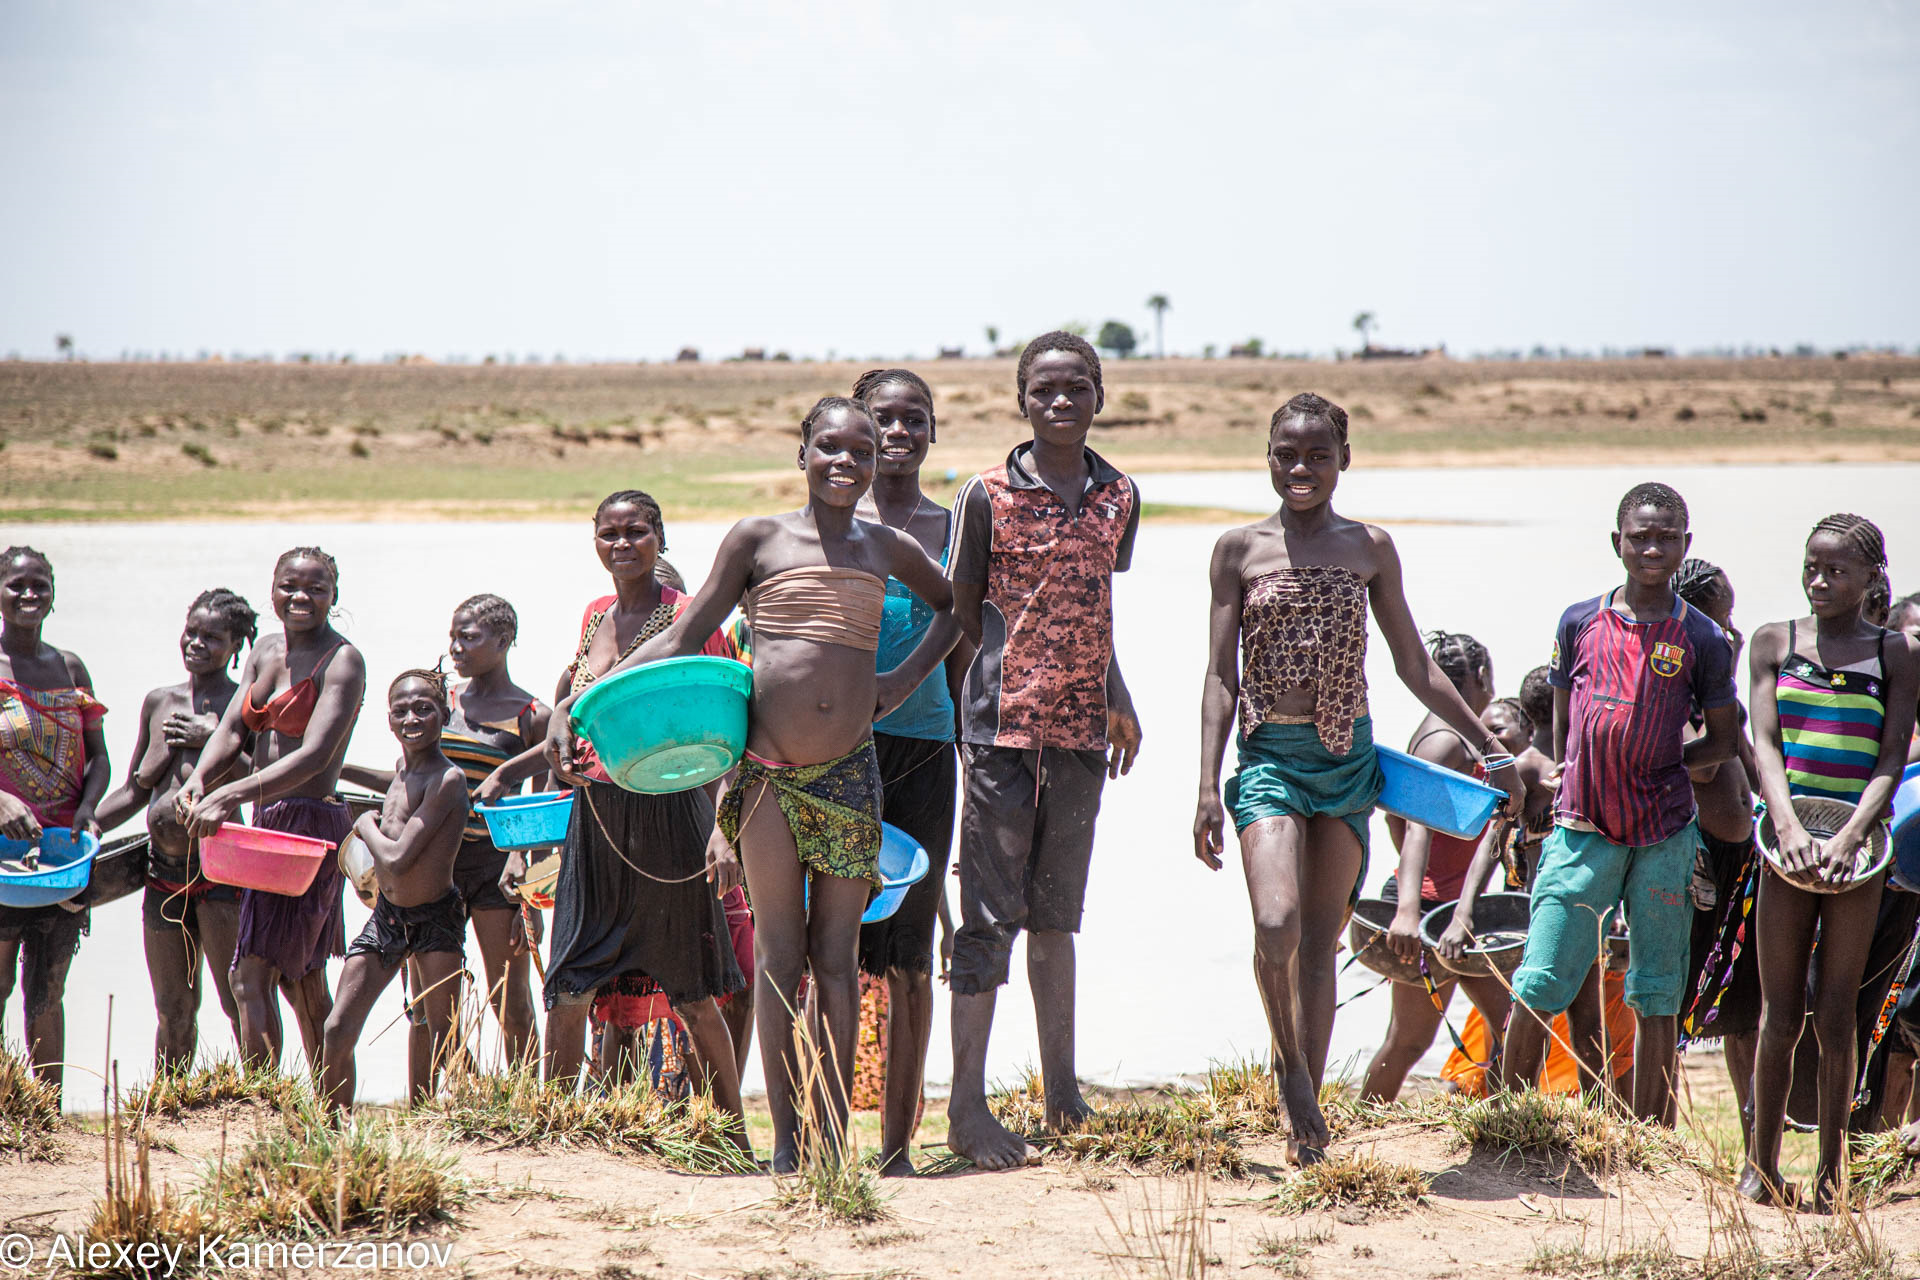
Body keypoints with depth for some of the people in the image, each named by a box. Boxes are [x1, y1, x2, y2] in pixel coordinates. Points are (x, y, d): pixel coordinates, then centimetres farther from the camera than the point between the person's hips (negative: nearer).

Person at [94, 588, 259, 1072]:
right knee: (174, 1014, 11)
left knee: (240, 1005, -7)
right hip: (164, 870, 6)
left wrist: (213, 738, -17)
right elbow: (134, 791, 21)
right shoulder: (160, 703, 14)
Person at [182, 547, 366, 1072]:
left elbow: (314, 755, -23)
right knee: (303, 981, 15)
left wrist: (230, 795, -32)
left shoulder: (342, 662, -12)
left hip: (310, 825, -9)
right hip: (271, 825, 9)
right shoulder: (266, 651, 13)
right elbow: (232, 729, 5)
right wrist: (198, 780, -16)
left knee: (252, 978, -15)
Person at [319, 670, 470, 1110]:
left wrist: (366, 825, -6)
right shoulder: (401, 769, 4)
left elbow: (396, 860, -23)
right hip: (386, 917, 7)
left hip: (436, 922, -7)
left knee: (443, 1042, -2)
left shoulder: (448, 780, -20)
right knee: (337, 1032, 0)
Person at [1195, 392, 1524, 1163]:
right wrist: (1209, 788, -5)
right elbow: (1221, 676, 2)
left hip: (1348, 758, 2)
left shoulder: (1370, 549, 6)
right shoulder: (1240, 550, 2)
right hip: (1269, 754, -2)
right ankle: (1288, 1058, 6)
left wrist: (1486, 746, 11)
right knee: (1275, 926, -21)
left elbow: (1413, 664, 13)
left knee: (1319, 941, 4)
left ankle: (1307, 1118, 13)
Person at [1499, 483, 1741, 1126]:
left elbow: (1724, 740, 9)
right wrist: (1567, 787, 10)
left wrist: (1657, 765, -3)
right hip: (1583, 831, 0)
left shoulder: (1702, 640, 1)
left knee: (1656, 997, 5)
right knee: (1535, 990, -6)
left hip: (1665, 838, 0)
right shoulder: (1580, 622, 6)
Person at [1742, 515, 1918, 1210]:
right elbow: (1764, 744, -1)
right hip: (1788, 839, 1)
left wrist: (1850, 837, -17)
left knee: (1836, 1017, 2)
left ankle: (1831, 1170, 9)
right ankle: (1761, 1163, 11)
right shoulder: (1775, 642, 7)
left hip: (1858, 845, -1)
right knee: (1780, 1015, 1)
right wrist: (1788, 827, -17)